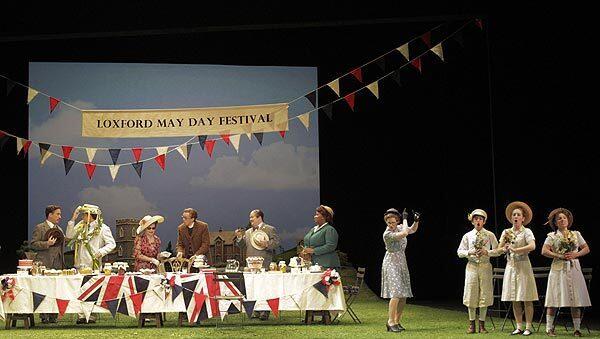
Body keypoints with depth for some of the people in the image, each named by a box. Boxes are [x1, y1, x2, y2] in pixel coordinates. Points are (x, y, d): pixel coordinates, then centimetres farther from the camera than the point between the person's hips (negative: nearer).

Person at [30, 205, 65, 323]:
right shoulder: (39, 228, -1)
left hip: (58, 264, 7)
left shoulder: (59, 229, 21)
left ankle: (53, 316, 9)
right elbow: (33, 244, -7)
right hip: (45, 264, -7)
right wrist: (47, 244, -19)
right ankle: (44, 317, -4)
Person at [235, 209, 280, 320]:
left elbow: (276, 243, -4)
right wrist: (239, 237, 1)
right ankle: (257, 312, 12)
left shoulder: (270, 230, 4)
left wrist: (266, 244, -19)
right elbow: (243, 246, 16)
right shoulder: (248, 232, 21)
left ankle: (265, 312, -4)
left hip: (264, 265, -6)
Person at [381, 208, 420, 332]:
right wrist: (405, 219, -14)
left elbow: (412, 230, 22)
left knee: (404, 296, 5)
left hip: (402, 262, 8)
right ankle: (390, 322, -16)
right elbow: (405, 233, -27)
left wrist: (416, 221, 3)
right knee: (396, 294, -19)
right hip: (392, 263, -8)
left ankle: (397, 321, 13)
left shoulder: (398, 228, 4)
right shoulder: (387, 234, -18)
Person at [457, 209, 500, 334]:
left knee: (484, 294, 0)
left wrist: (487, 252, -13)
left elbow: (498, 251, 4)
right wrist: (470, 252, -10)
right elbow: (459, 252, 8)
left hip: (485, 266, -1)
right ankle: (472, 324, 8)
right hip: (472, 266, 1)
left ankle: (482, 324, 7)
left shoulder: (490, 235, 4)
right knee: (471, 295, 0)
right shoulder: (467, 236, 7)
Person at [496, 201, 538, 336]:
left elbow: (532, 246, -20)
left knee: (526, 299, -5)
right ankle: (519, 327, 10)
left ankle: (528, 327, -2)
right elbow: (498, 249, 11)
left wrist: (515, 250, -21)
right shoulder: (506, 232, 12)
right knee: (514, 299, 5)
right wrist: (504, 249, -12)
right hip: (510, 266, 5)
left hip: (523, 266, -5)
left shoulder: (526, 232, -3)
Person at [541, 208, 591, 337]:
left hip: (574, 269, 3)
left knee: (576, 300, -1)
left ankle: (577, 329, 3)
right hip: (558, 269, -2)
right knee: (554, 300, -5)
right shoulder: (552, 236, 4)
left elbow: (586, 249, 11)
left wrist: (575, 255, -6)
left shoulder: (576, 234, 13)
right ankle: (549, 328, 0)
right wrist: (560, 256, -14)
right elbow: (544, 251, -6)